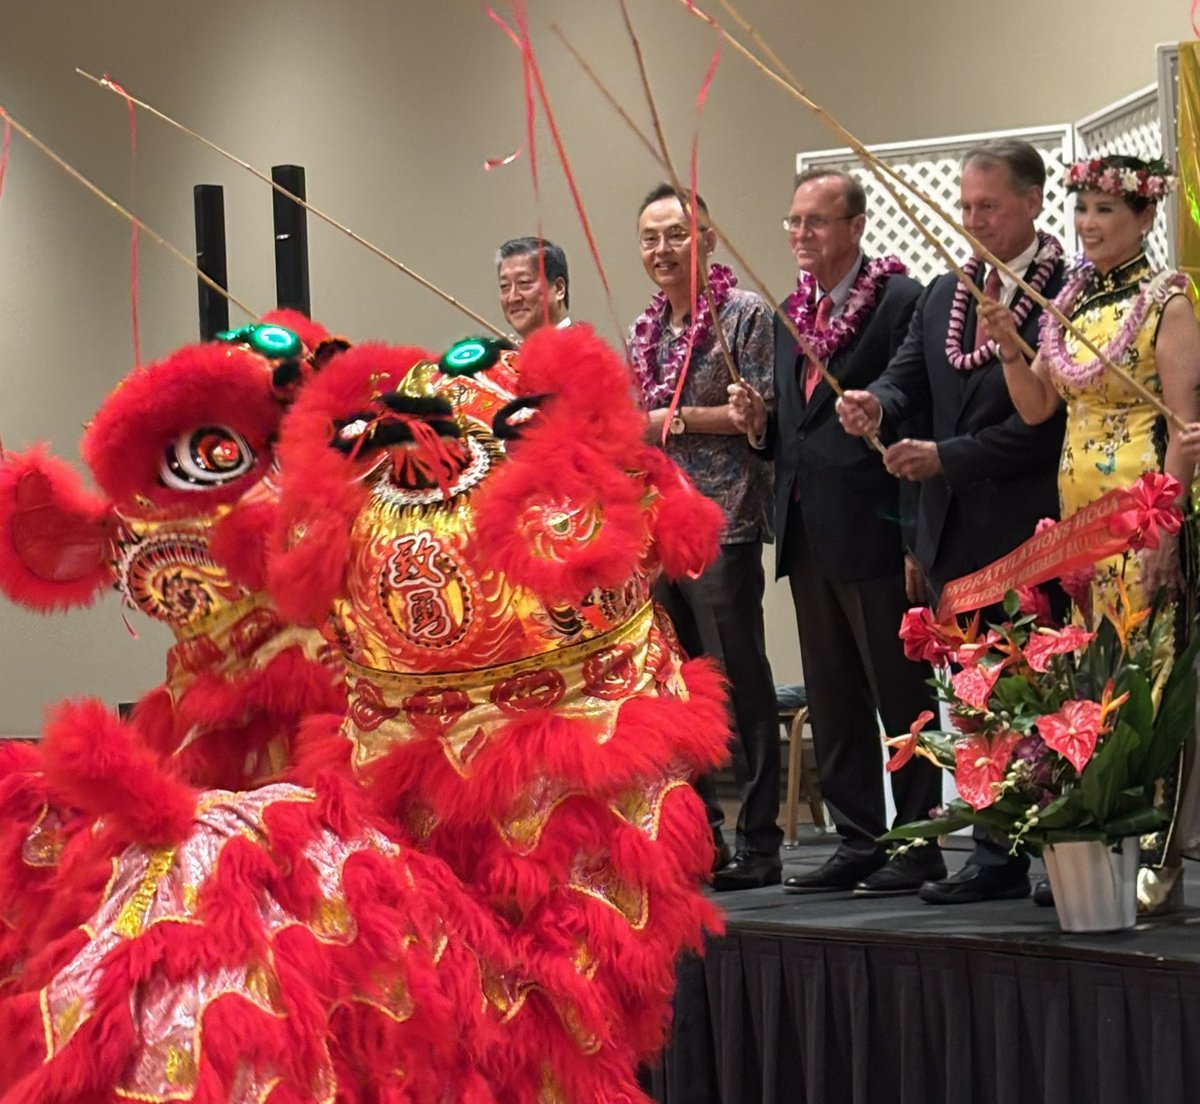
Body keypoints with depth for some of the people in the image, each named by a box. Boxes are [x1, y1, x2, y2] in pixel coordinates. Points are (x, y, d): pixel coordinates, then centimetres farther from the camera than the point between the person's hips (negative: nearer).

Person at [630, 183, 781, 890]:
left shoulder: (744, 314, -5)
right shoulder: (645, 330, 16)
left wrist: (680, 420, -11)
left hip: (722, 526, -7)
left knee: (743, 684, -4)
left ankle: (760, 844, 0)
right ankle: (700, 837, 15)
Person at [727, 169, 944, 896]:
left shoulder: (901, 302, -8)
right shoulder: (791, 314, 16)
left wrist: (917, 535, -19)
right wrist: (760, 421, 0)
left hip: (873, 529, -8)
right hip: (809, 535, 8)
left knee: (901, 693, -1)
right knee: (833, 700, 11)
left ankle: (919, 845, 4)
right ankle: (859, 842, 18)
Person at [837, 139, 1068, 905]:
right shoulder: (944, 296, 15)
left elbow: (1050, 420, -16)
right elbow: (909, 377, 11)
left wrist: (948, 457, -17)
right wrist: (877, 405, -13)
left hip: (1033, 529, -7)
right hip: (961, 533, 7)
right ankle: (998, 859, 14)